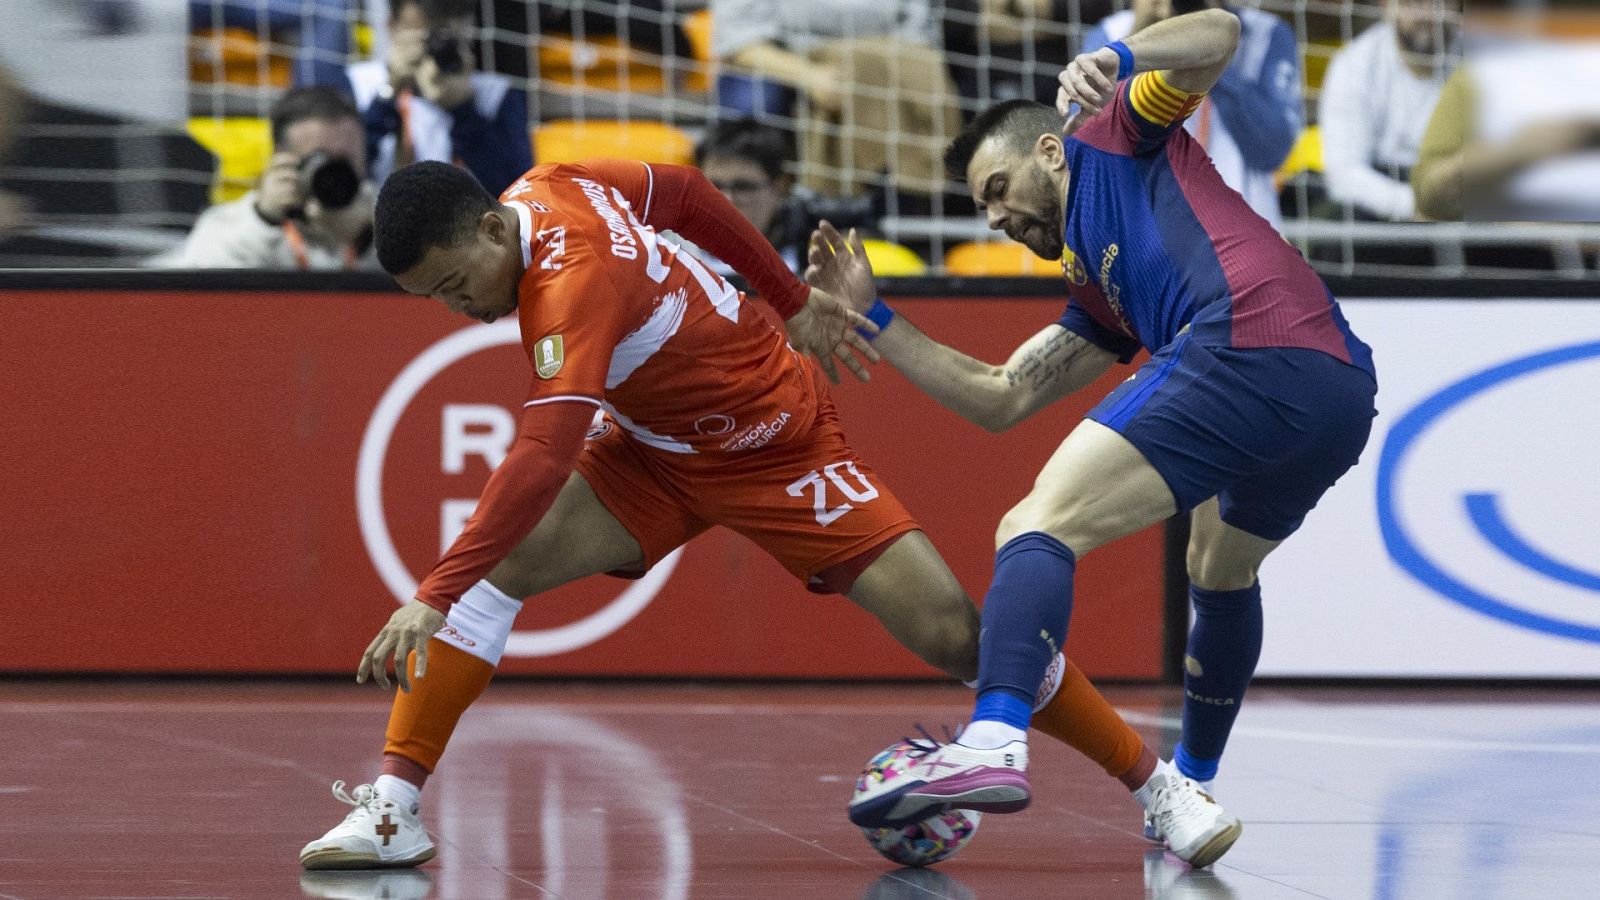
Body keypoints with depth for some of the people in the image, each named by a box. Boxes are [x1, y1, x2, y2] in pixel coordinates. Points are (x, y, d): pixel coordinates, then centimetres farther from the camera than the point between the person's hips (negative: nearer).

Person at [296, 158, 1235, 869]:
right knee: (496, 565, -16)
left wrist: (434, 597, -53)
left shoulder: (575, 282, -36)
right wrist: (792, 300, 14)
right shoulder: (546, 188, -12)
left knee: (954, 633, -11)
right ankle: (395, 809, -18)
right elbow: (684, 190, 4)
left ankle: (1156, 781, 6)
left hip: (773, 444, -7)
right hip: (656, 446, 8)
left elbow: (543, 459, -47)